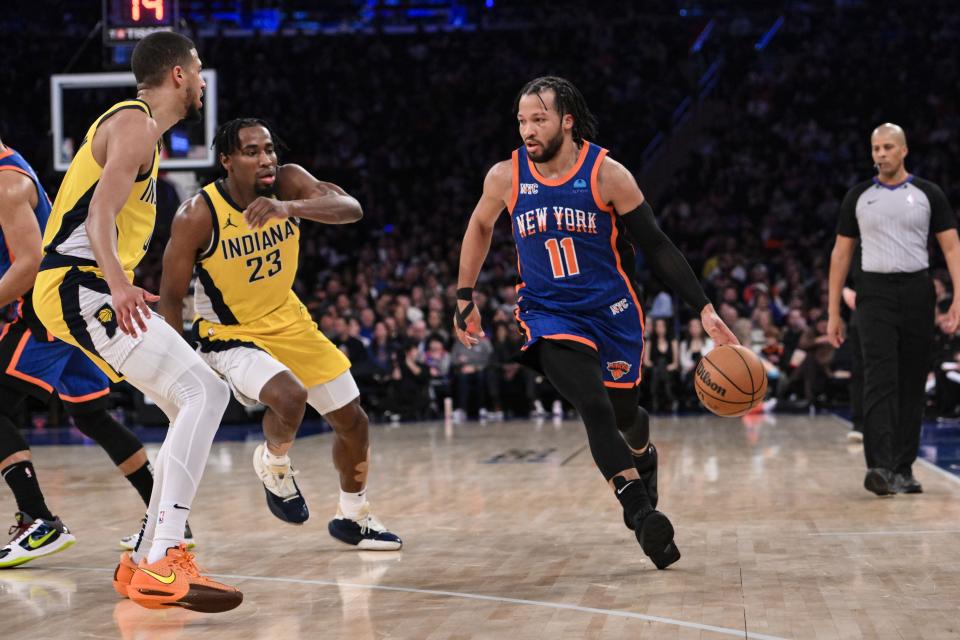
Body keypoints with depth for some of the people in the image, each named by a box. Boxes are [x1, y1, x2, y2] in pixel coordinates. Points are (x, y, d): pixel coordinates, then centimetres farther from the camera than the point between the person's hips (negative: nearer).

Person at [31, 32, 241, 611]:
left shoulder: (137, 125, 23)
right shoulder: (135, 123, -8)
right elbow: (100, 213, -21)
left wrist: (126, 289, 38)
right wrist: (119, 285, -36)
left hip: (89, 290, 11)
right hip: (80, 286, -11)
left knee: (195, 409, 10)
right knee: (205, 393, -21)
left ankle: (144, 562, 10)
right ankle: (162, 564, -30)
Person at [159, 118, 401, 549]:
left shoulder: (289, 182, -14)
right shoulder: (197, 215, -24)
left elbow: (351, 209, -30)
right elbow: (171, 297, -15)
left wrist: (290, 208, -47)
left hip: (288, 321, 5)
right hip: (231, 335, -5)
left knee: (353, 421, 8)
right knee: (290, 397, -33)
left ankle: (352, 518, 33)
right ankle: (273, 464, 2)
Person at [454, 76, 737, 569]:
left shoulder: (607, 174, -13)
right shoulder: (505, 177, -7)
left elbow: (657, 247, -8)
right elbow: (479, 228, 14)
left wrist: (704, 310, -14)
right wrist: (465, 299, 14)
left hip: (611, 309, 0)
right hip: (549, 314, 0)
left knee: (624, 412, 13)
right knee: (593, 408, -23)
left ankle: (642, 456, 51)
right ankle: (644, 518, -20)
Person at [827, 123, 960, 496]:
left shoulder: (928, 195, 5)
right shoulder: (858, 197, 8)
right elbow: (841, 254, 11)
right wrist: (833, 312, 6)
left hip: (916, 293, 1)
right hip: (875, 293, -1)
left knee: (912, 384, 6)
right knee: (880, 380, -14)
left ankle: (903, 469, 14)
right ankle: (879, 466, -22)